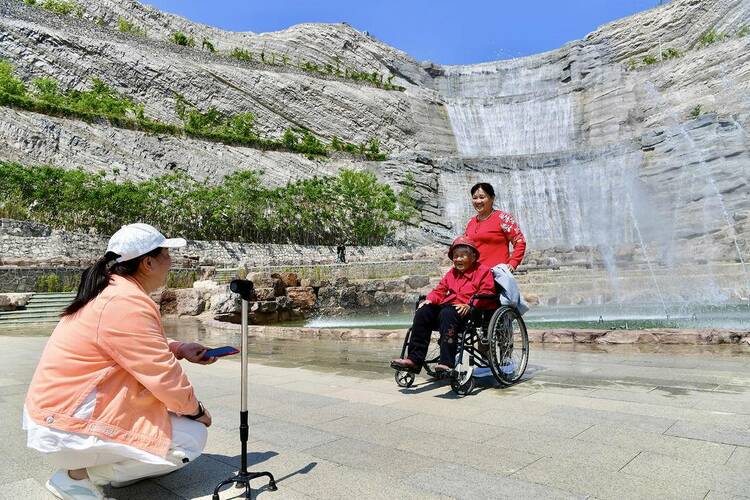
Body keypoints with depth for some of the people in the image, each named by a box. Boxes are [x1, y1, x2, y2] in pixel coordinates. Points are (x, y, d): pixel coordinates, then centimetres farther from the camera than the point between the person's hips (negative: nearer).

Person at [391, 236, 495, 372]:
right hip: (448, 305, 7)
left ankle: (447, 363, -38)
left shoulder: (483, 271, 6)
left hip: (468, 310, -7)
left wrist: (469, 305, -21)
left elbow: (486, 293, -7)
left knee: (447, 314, -37)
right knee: (423, 312, -15)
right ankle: (414, 358, -17)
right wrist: (430, 299, 1)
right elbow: (440, 290, 23)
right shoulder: (452, 273, 27)